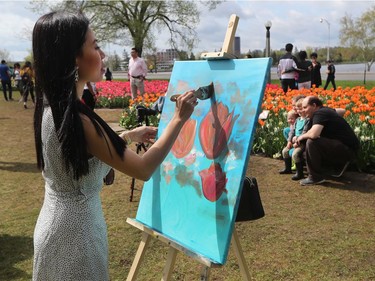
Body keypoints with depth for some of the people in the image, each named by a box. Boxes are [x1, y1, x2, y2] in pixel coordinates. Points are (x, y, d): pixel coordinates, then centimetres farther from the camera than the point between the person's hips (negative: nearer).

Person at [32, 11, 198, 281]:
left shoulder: (51, 106, -1)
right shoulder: (75, 117, -28)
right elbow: (144, 169, -23)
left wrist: (128, 136, 14)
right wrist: (179, 118, -16)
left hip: (56, 222, 8)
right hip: (76, 228, -8)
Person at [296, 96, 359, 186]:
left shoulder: (319, 113, -16)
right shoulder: (326, 110, 12)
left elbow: (313, 134, -34)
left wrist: (302, 136, -10)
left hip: (348, 149, -10)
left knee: (311, 142, -25)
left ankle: (315, 177, -13)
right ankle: (340, 164, 20)